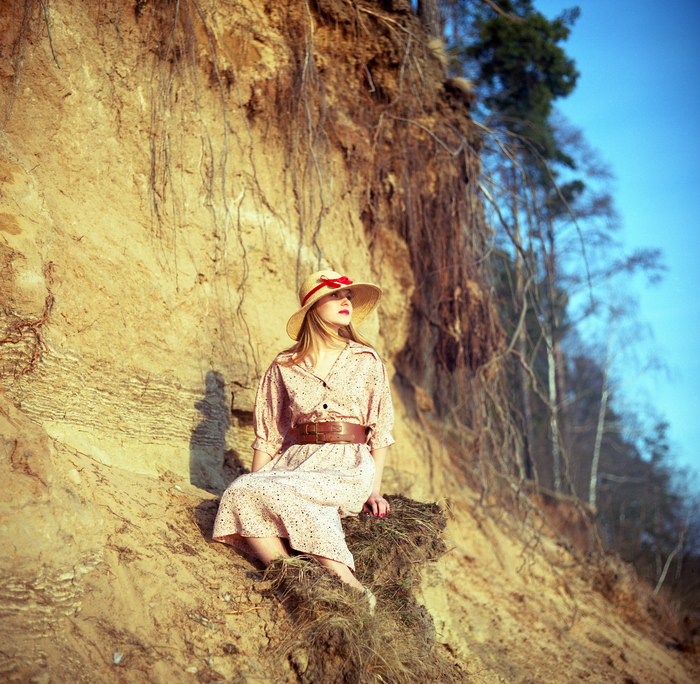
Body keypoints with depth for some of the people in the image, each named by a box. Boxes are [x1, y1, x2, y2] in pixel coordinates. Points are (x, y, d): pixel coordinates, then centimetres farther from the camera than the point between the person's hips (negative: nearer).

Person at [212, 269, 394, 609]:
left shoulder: (366, 360, 8)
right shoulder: (285, 366, 10)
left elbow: (380, 428, 8)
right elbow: (268, 434, 11)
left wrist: (374, 488, -1)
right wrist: (254, 482, 0)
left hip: (348, 469, -2)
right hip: (296, 461, 3)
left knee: (277, 493, -33)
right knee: (241, 492, -30)